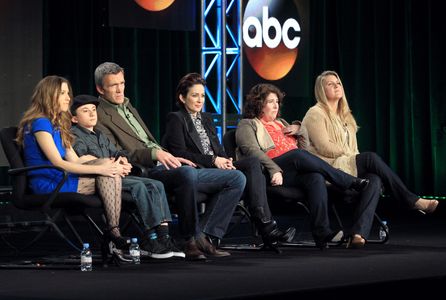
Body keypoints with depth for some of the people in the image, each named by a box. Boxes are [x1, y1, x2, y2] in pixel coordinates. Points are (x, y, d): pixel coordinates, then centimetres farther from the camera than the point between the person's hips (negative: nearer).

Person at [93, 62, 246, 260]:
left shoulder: (129, 108, 28)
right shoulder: (100, 117, -2)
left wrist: (170, 157, 13)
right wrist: (154, 153, -23)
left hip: (163, 167, 9)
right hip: (147, 173, -9)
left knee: (237, 178, -2)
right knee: (187, 174, -42)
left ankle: (204, 236, -13)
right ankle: (191, 241, -28)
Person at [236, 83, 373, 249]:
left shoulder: (280, 123, 35)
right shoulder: (247, 125, 14)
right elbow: (252, 150, -7)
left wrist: (298, 129, 13)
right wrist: (274, 170, -23)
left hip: (299, 169, 6)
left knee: (316, 178, -31)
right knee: (299, 155, -35)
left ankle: (322, 233, -44)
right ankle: (353, 183, -30)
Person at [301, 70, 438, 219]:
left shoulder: (344, 115, 23)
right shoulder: (316, 113, -2)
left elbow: (352, 149, 17)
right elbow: (324, 148, -13)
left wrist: (355, 156, -4)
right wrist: (349, 154, -11)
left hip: (346, 164, 8)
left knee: (374, 178, -23)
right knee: (370, 158, -26)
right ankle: (412, 200, -24)